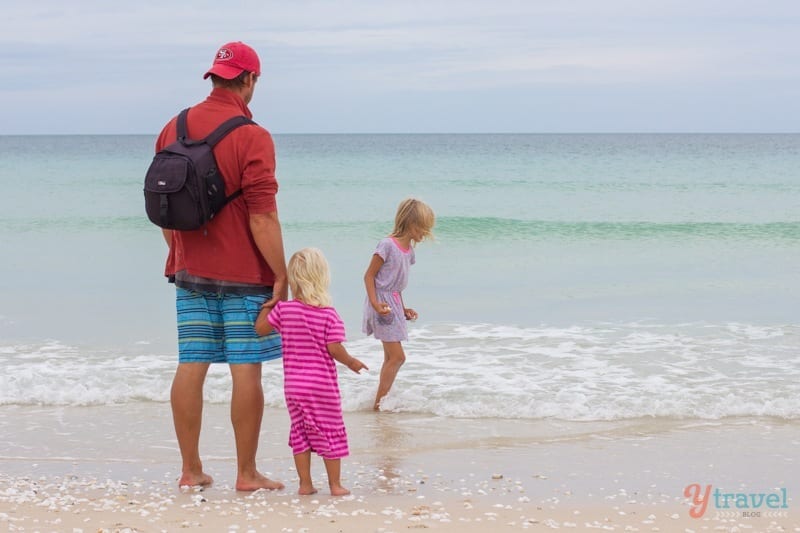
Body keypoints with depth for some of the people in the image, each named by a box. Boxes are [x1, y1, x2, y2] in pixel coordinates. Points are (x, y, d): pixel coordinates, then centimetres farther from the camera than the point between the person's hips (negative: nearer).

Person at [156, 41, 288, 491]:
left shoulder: (174, 129, 5)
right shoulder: (251, 137, -14)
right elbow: (262, 218, -17)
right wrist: (282, 275, -11)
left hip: (191, 270, 6)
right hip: (244, 273, -6)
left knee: (191, 366, 8)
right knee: (246, 370, 0)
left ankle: (191, 469, 14)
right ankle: (247, 474, 5)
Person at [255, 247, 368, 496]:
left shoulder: (284, 309, -4)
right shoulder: (329, 314, -11)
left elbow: (260, 327, 4)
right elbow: (334, 349, -13)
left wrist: (268, 306, 19)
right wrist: (351, 362, 4)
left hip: (293, 385, 3)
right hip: (322, 384, -3)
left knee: (300, 432, 13)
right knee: (331, 432, 7)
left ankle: (305, 483, 14)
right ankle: (335, 484, 11)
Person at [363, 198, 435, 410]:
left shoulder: (409, 249, 9)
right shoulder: (387, 245, -17)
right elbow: (369, 275, -14)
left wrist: (403, 309, 19)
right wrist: (375, 303, -22)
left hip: (394, 303, 9)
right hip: (382, 304, -9)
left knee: (391, 357, 14)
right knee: (397, 356, -11)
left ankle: (382, 400, 22)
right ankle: (379, 402, -5)